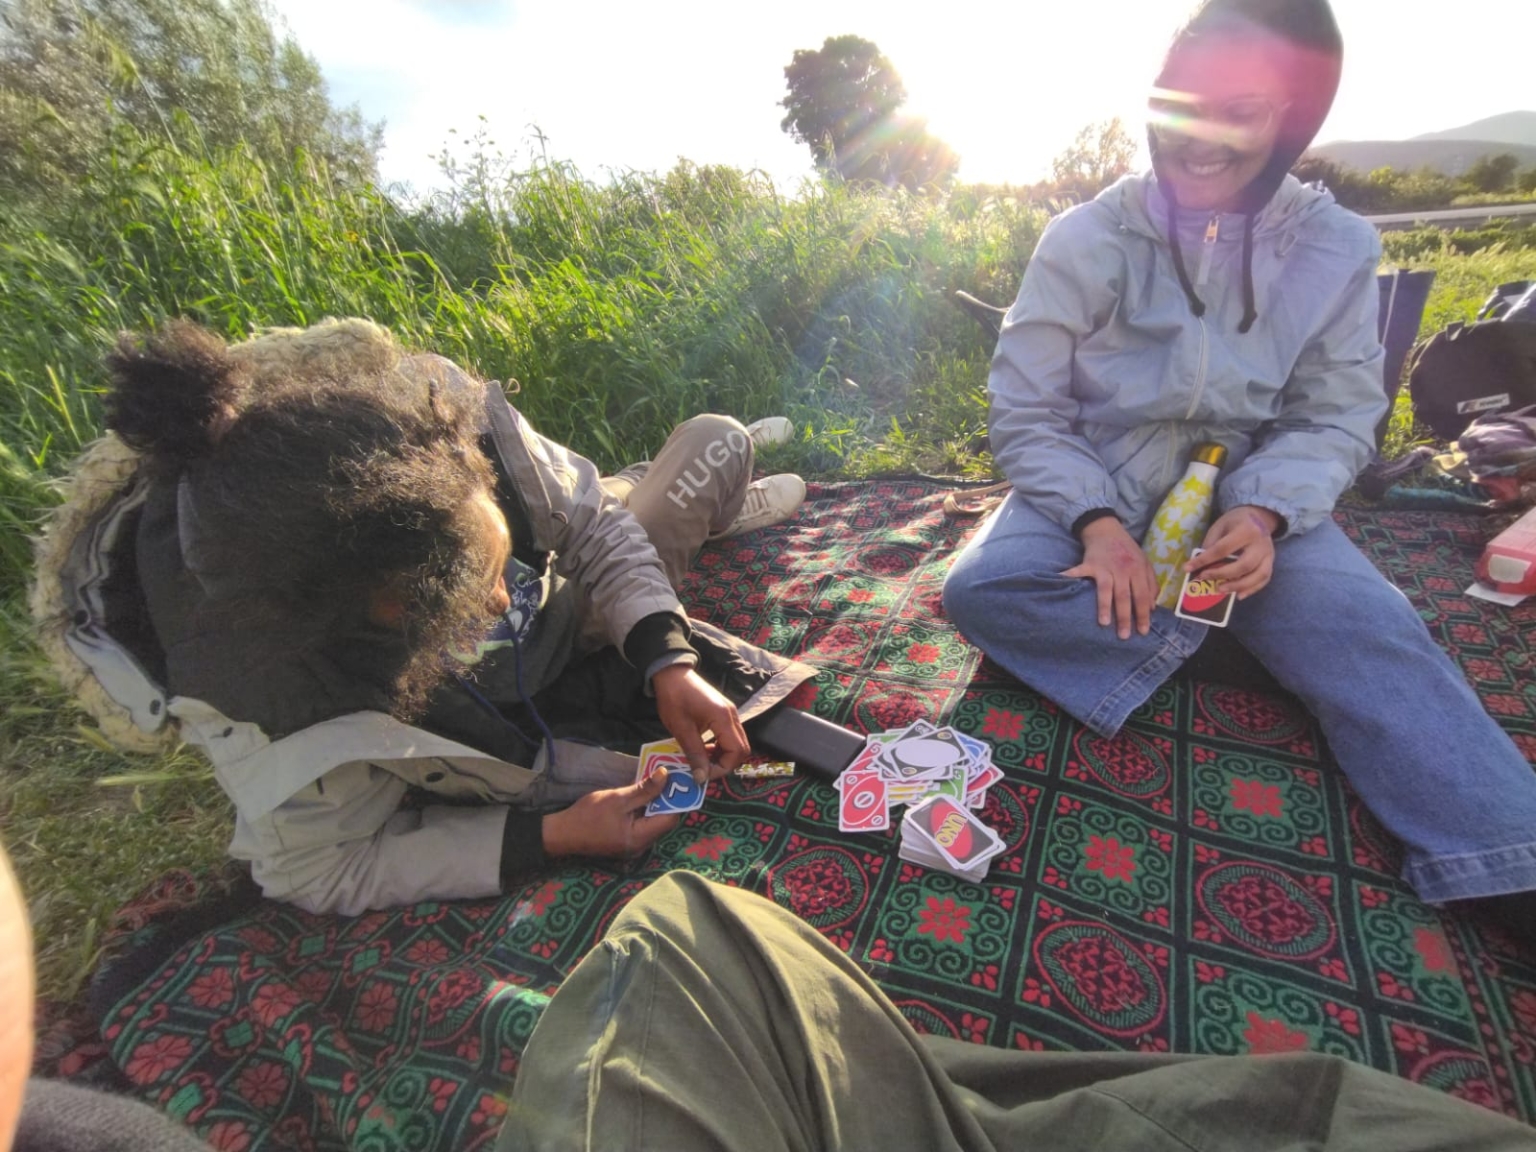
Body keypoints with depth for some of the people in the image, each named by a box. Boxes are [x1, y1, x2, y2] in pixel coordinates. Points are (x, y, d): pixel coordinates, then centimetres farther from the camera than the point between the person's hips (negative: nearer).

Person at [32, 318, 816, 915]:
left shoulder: (440, 414, -37)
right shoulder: (261, 719, -40)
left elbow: (590, 525, -21)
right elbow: (323, 874, -21)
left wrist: (668, 663, -31)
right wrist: (548, 838, -29)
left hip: (574, 589, 4)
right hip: (513, 728, -2)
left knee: (717, 438, 11)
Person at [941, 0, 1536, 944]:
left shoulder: (1338, 248, 1)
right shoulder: (1084, 241, -5)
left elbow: (1335, 419, 0)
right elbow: (1026, 414, -8)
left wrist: (1263, 514, -23)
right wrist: (1097, 523, -24)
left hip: (1245, 501, 1)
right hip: (1093, 494, 0)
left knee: (1375, 633, -24)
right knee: (979, 588, -28)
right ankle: (1196, 627, -19)